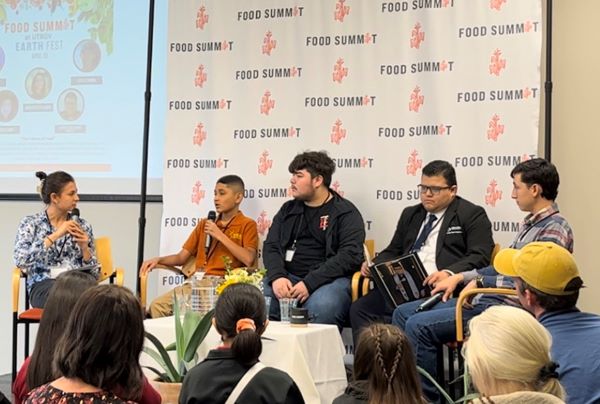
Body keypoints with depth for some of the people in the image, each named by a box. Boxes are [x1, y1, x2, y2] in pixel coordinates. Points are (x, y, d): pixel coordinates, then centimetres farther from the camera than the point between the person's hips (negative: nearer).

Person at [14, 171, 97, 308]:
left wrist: (84, 248, -5)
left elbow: (94, 273, 14)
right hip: (43, 286, -2)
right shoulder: (30, 223, 6)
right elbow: (20, 260, -13)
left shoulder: (82, 225, 14)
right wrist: (55, 236, -15)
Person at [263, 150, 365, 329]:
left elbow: (350, 255, -9)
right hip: (287, 276, 4)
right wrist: (277, 277, -10)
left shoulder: (346, 213, 3)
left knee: (322, 307, -37)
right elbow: (271, 247, 13)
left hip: (328, 279, -4)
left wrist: (310, 283, -18)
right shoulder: (288, 210, 20)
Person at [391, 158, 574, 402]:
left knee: (419, 326, -21)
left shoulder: (555, 230, -14)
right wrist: (460, 277, 15)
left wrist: (481, 281, -15)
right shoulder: (531, 223, 17)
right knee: (403, 313, 6)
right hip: (485, 299, 10)